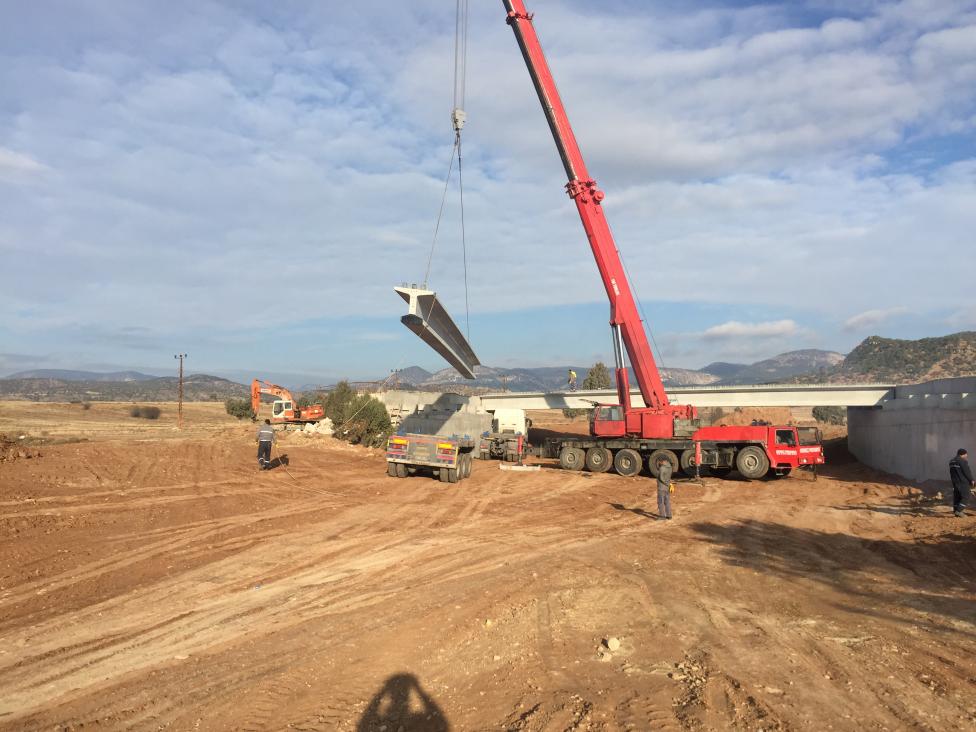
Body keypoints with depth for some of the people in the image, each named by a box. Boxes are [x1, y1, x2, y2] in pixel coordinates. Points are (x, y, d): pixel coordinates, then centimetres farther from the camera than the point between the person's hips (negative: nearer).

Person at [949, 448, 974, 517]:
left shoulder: (951, 462, 11)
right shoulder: (963, 461, -15)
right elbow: (967, 472, -14)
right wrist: (971, 480, -2)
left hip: (955, 482, 8)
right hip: (963, 482, -8)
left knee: (956, 497, 11)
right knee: (965, 497, 0)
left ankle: (955, 512, 13)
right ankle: (959, 510, -8)